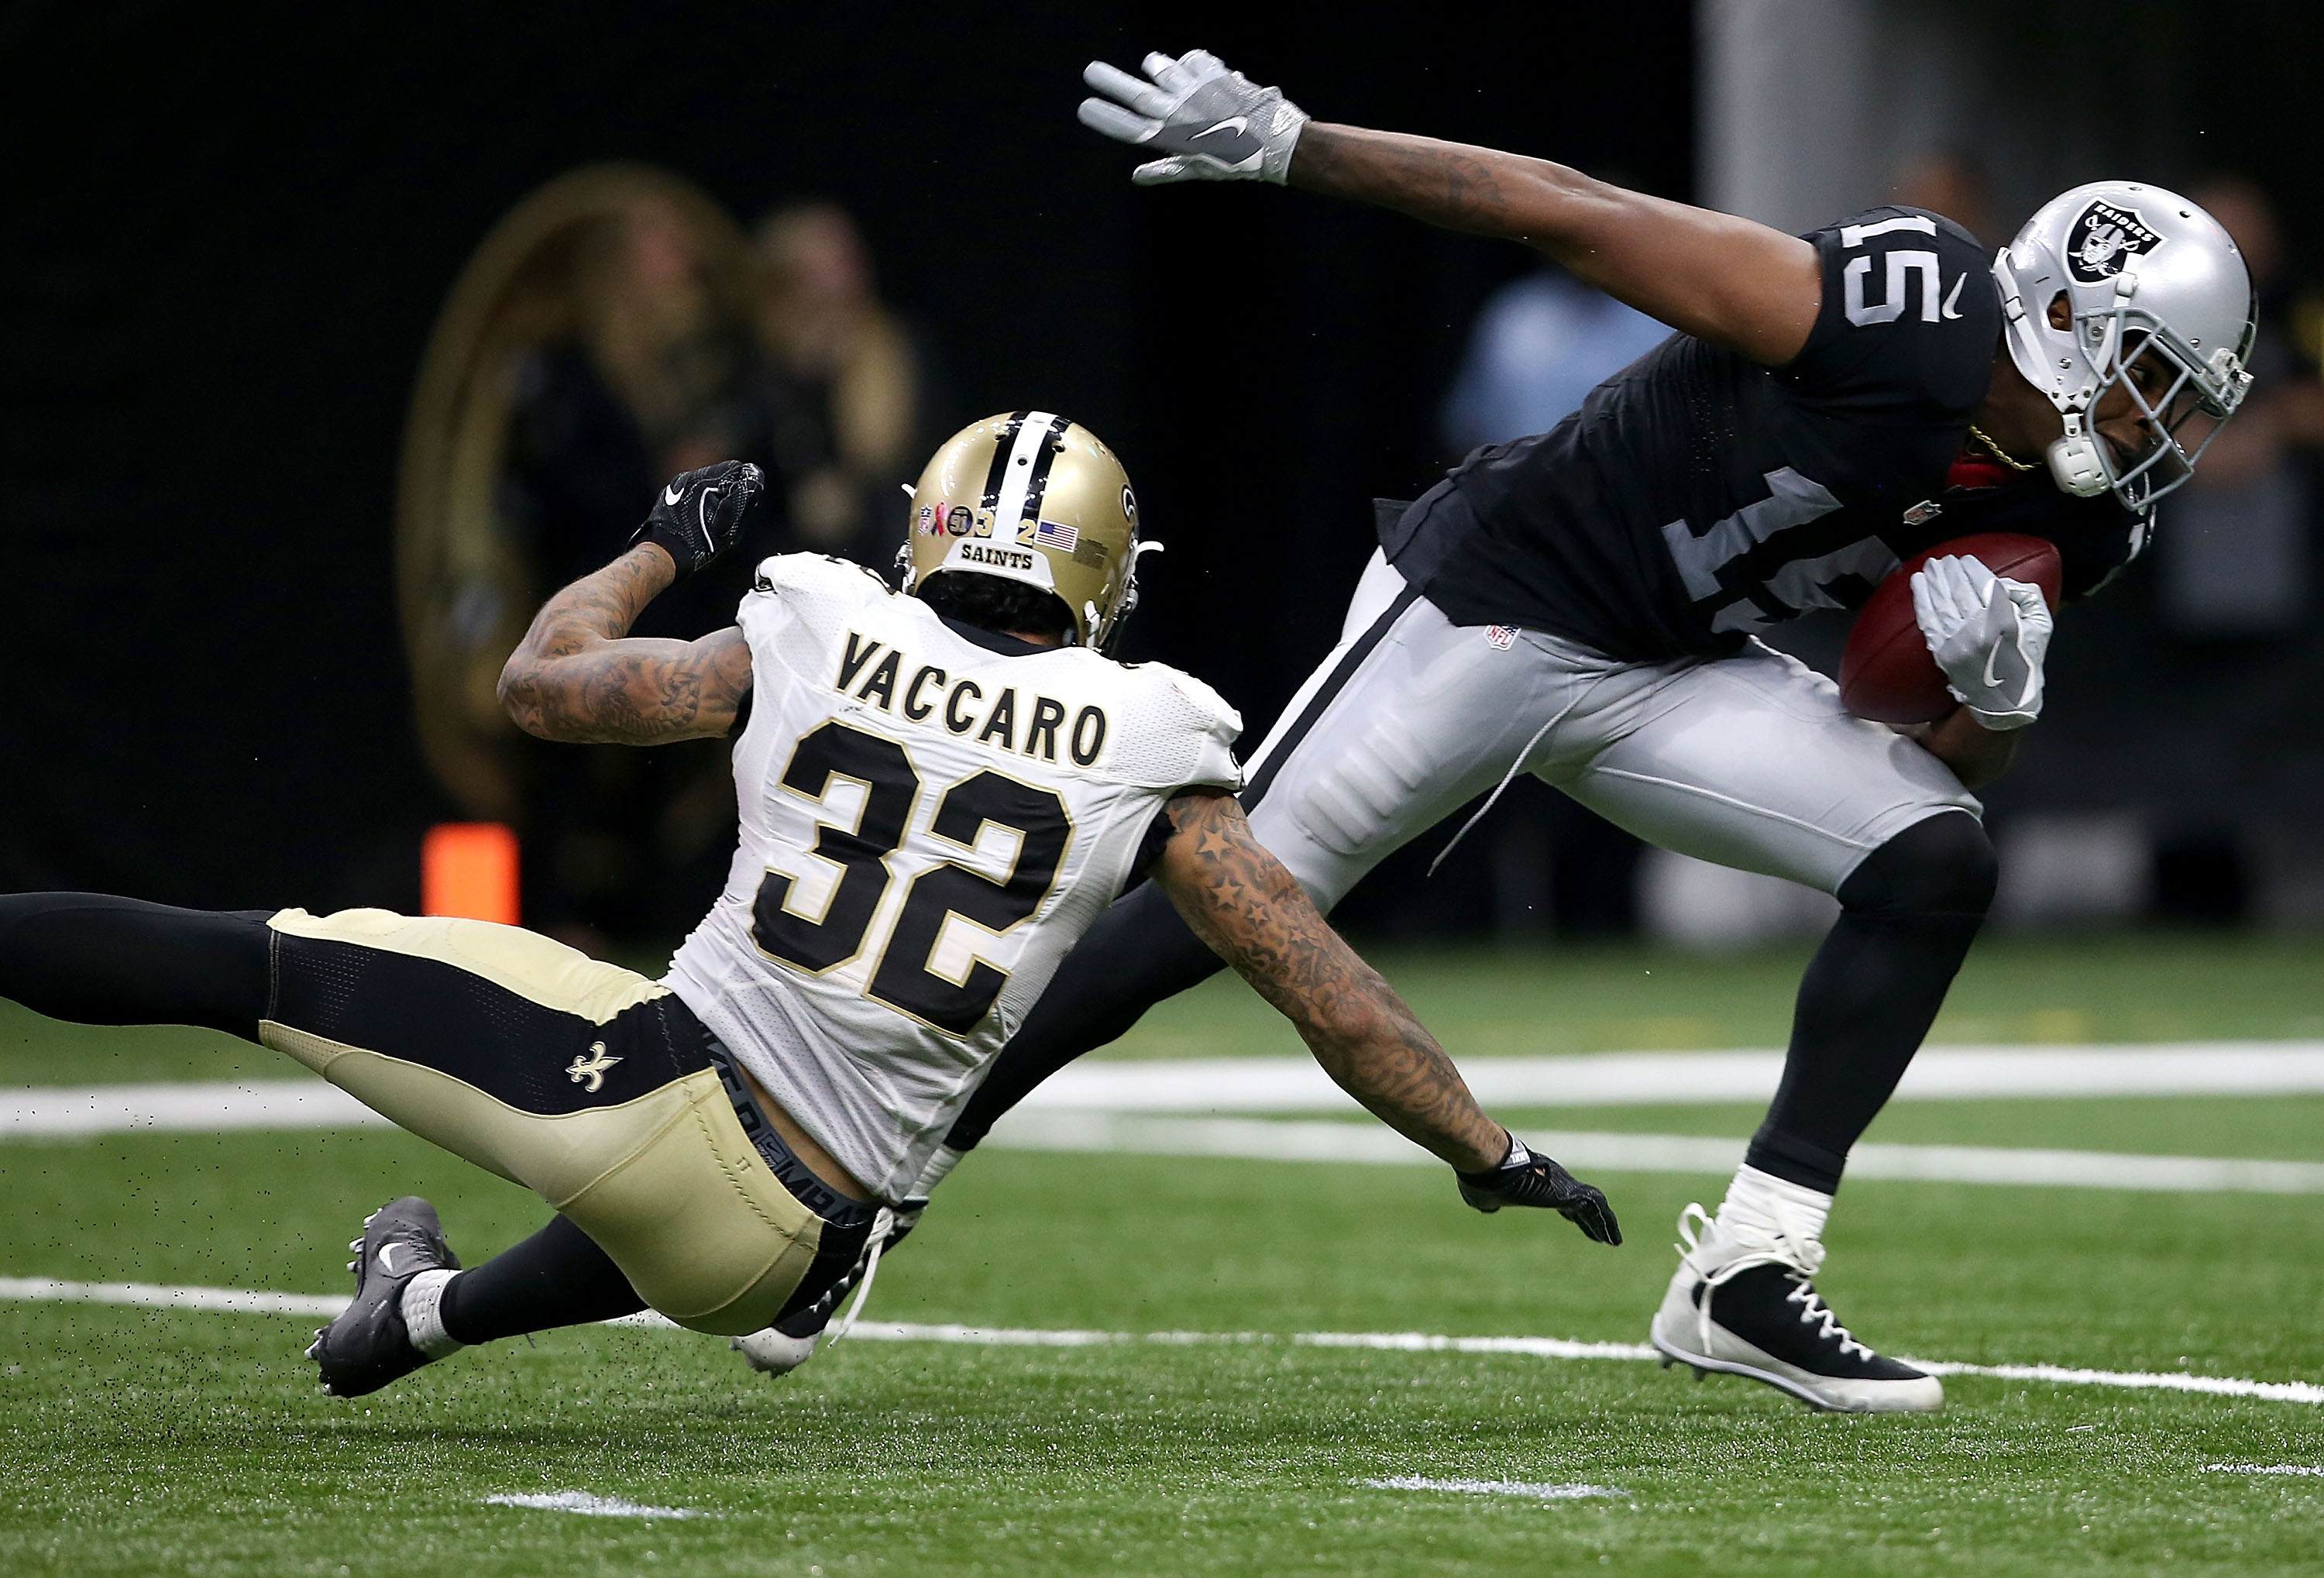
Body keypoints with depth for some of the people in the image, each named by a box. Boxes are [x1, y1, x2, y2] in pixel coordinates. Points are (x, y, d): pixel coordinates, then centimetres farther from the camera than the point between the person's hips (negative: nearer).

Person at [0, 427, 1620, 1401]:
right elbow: (1326, 988, 5)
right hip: (780, 1249, 1)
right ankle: (432, 1309, 41)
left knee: (252, 961, 6)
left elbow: (546, 680, 15)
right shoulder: (1149, 757, 2)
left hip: (645, 1070, -1)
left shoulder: (820, 642, 2)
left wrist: (666, 545, 30)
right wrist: (1492, 1153, 16)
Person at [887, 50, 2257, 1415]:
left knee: (1938, 864, -9)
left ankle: (1748, 1277, -7)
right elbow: (1567, 214, -23)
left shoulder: (2065, 522, -2)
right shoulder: (1910, 321, -26)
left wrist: (2001, 691, -15)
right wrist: (1281, 144, -25)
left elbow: (1960, 767, 10)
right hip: (1498, 601, -7)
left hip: (1676, 680, 7)